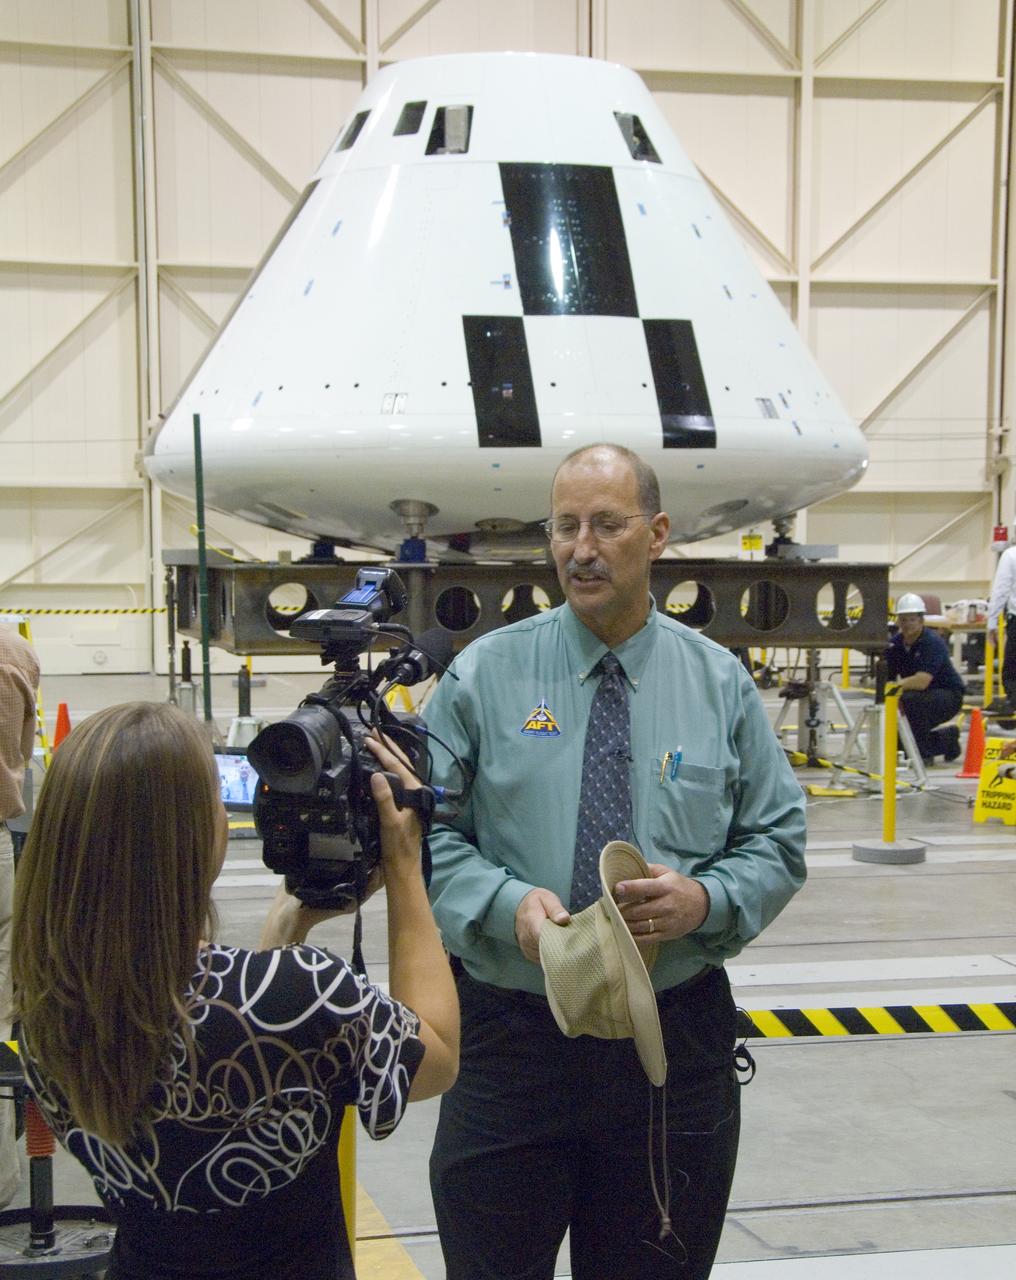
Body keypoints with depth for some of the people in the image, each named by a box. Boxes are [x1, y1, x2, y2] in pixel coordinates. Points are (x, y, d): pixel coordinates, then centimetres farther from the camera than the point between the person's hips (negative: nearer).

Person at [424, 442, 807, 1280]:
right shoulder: (485, 675, -1)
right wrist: (507, 903, -20)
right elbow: (427, 833, -2)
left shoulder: (720, 684, 4)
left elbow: (777, 841, 5)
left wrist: (706, 899, -15)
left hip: (676, 1043, 1)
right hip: (510, 1033, -1)